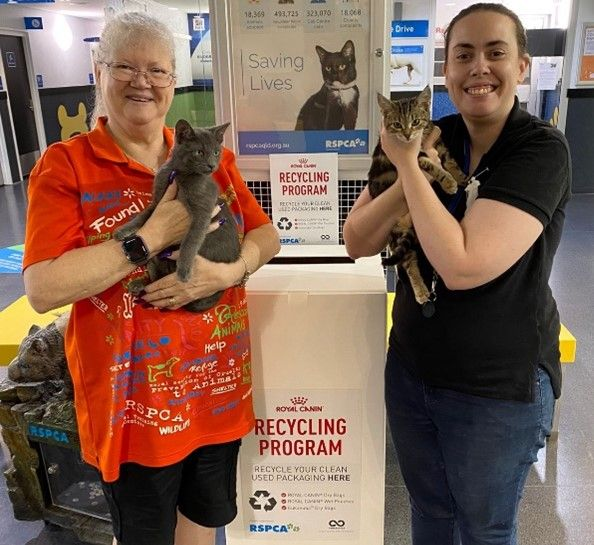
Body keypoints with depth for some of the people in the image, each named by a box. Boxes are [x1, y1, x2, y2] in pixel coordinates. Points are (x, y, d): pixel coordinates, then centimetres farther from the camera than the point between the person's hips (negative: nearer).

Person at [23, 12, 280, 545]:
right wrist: (154, 236, -23)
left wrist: (228, 271, -18)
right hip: (133, 399, -3)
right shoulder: (65, 165, -11)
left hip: (218, 387, 4)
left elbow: (267, 236, 2)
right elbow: (43, 289, -20)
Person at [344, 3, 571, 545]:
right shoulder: (428, 140, -3)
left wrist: (408, 165, -23)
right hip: (410, 370, 5)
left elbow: (463, 266, -31)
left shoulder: (541, 150, -18)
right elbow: (357, 243, -6)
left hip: (499, 388, -4)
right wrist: (410, 176, -22)